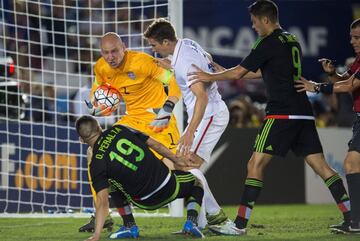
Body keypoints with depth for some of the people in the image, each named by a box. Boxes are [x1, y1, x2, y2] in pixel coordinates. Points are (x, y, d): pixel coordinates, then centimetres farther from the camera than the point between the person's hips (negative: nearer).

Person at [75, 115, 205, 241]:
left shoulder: (96, 165, -8)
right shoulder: (119, 130, 2)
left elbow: (103, 201, -16)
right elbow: (155, 145, 6)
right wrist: (179, 160, 19)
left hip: (147, 202, -2)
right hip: (168, 186, 2)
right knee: (196, 183, 32)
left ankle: (131, 227, 17)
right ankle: (191, 221, 6)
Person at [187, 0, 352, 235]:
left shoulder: (269, 43, -6)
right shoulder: (292, 41, 20)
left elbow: (239, 72, -5)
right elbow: (262, 73, 30)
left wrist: (210, 77, 11)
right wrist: (221, 72, 32)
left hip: (282, 114, -8)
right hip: (304, 114, 8)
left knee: (256, 164, -5)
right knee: (321, 165, 6)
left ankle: (240, 224, -8)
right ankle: (351, 217, -1)